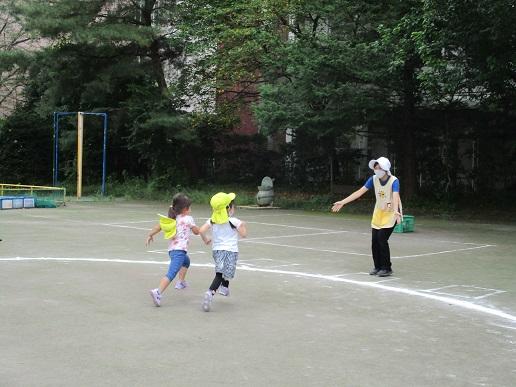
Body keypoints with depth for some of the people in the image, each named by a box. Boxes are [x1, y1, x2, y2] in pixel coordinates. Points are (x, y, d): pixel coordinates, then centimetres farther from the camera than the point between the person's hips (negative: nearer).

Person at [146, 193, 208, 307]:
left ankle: (181, 281, 45)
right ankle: (158, 292, -36)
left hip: (171, 249, 8)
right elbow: (197, 231, 11)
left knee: (186, 261, 38)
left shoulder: (172, 219, 14)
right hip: (180, 250, -8)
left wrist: (150, 235, 4)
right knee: (171, 273, -19)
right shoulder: (188, 219, 0)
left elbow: (159, 225, 1)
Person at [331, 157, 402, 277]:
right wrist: (342, 202, -15)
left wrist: (396, 211, -57)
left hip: (391, 213, -5)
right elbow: (359, 192, -10)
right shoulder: (373, 179, -10)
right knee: (375, 240, 0)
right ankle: (378, 266, 17)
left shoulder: (394, 181, -23)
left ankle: (387, 268, 1)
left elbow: (395, 197, -39)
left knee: (382, 239, -14)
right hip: (378, 212, 5)